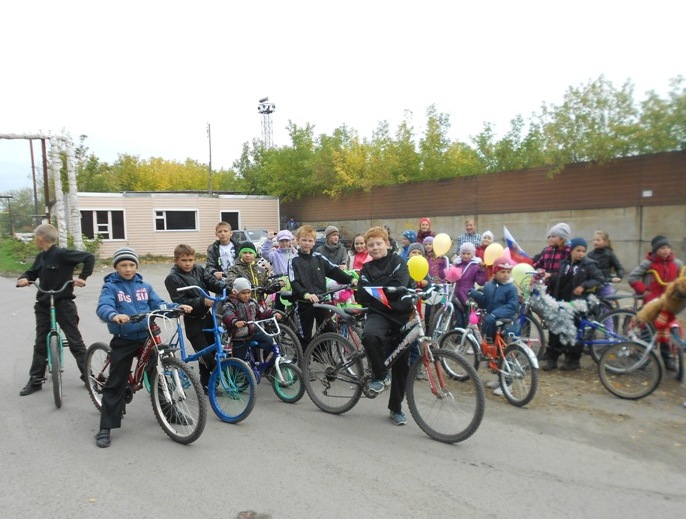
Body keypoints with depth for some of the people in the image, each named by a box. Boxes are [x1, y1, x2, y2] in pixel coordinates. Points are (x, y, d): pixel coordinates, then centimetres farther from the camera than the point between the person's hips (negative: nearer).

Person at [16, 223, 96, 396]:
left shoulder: (62, 254, -16)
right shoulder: (40, 257, 7)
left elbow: (89, 257, -18)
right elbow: (32, 272, 17)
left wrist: (82, 277, -20)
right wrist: (24, 278, -4)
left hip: (63, 304, -7)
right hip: (43, 305, 7)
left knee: (75, 342, 0)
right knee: (40, 344, 13)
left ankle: (88, 376, 9)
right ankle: (35, 380, 22)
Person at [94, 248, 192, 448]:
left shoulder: (144, 286, 8)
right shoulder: (110, 287, -5)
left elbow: (159, 304, 2)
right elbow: (103, 307, -22)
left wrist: (178, 307, -17)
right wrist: (115, 315, -45)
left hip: (147, 337, 4)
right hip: (124, 341, -4)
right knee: (116, 384, 0)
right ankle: (105, 428, 10)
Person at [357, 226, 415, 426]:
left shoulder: (398, 262, 4)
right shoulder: (367, 269, 12)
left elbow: (399, 286, -14)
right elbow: (362, 296, -1)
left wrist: (374, 290, -8)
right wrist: (385, 288, -10)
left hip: (402, 315, 0)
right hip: (378, 314, 1)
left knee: (401, 364, 4)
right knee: (369, 335, -35)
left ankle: (396, 408, 24)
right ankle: (380, 375, -9)